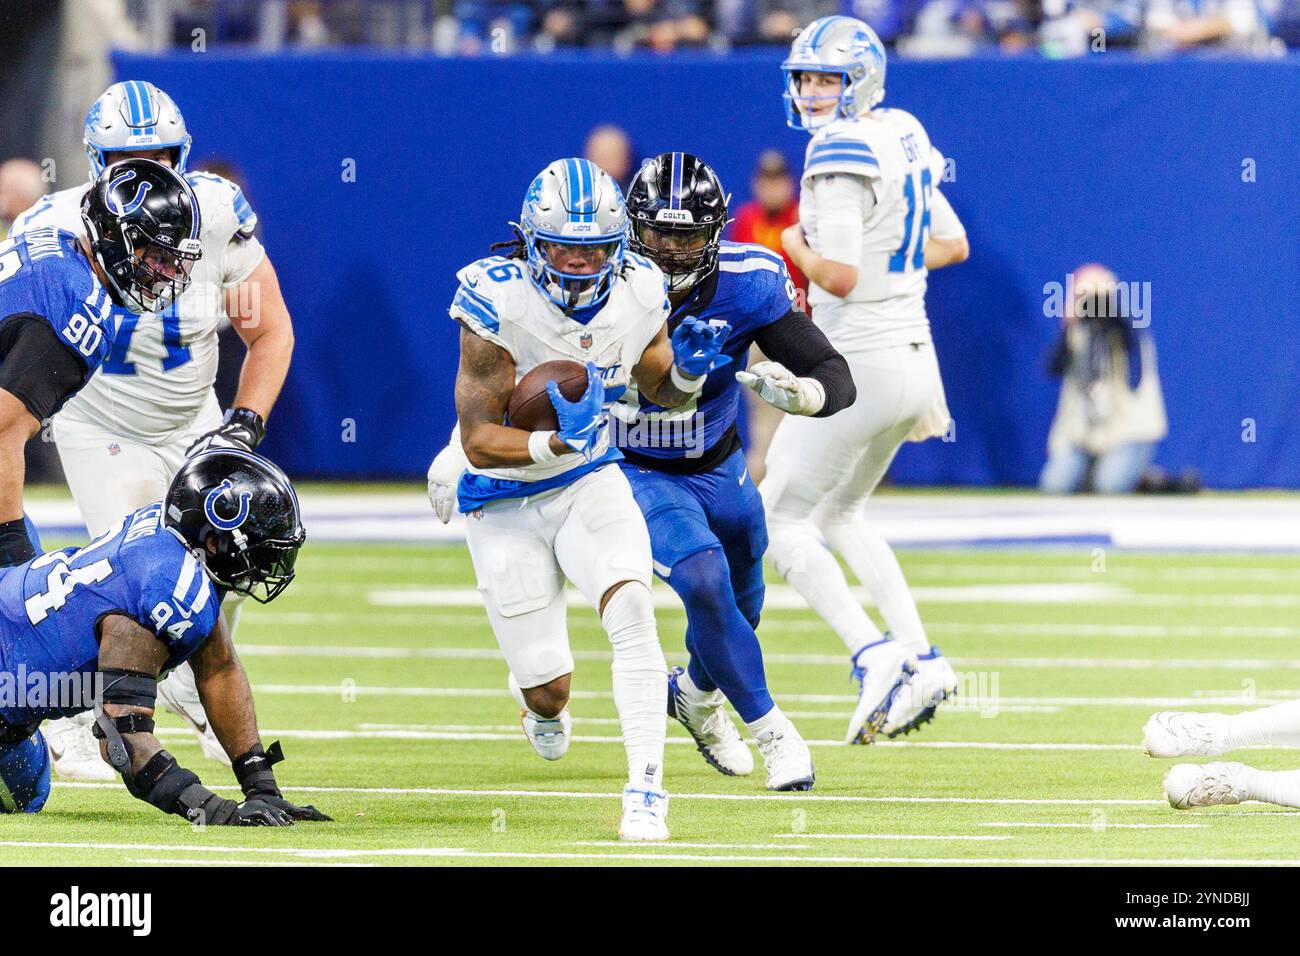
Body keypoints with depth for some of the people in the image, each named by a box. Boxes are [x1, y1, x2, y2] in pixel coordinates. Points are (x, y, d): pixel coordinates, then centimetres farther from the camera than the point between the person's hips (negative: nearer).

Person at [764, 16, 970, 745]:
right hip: (912, 355, 9)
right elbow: (953, 243, 22)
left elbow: (841, 276, -23)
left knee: (781, 520, 1)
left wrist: (798, 248, -4)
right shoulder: (904, 138, 10)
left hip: (860, 363, -9)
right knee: (840, 515, 23)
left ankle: (872, 653, -15)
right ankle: (920, 656, 13)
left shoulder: (842, 152, -17)